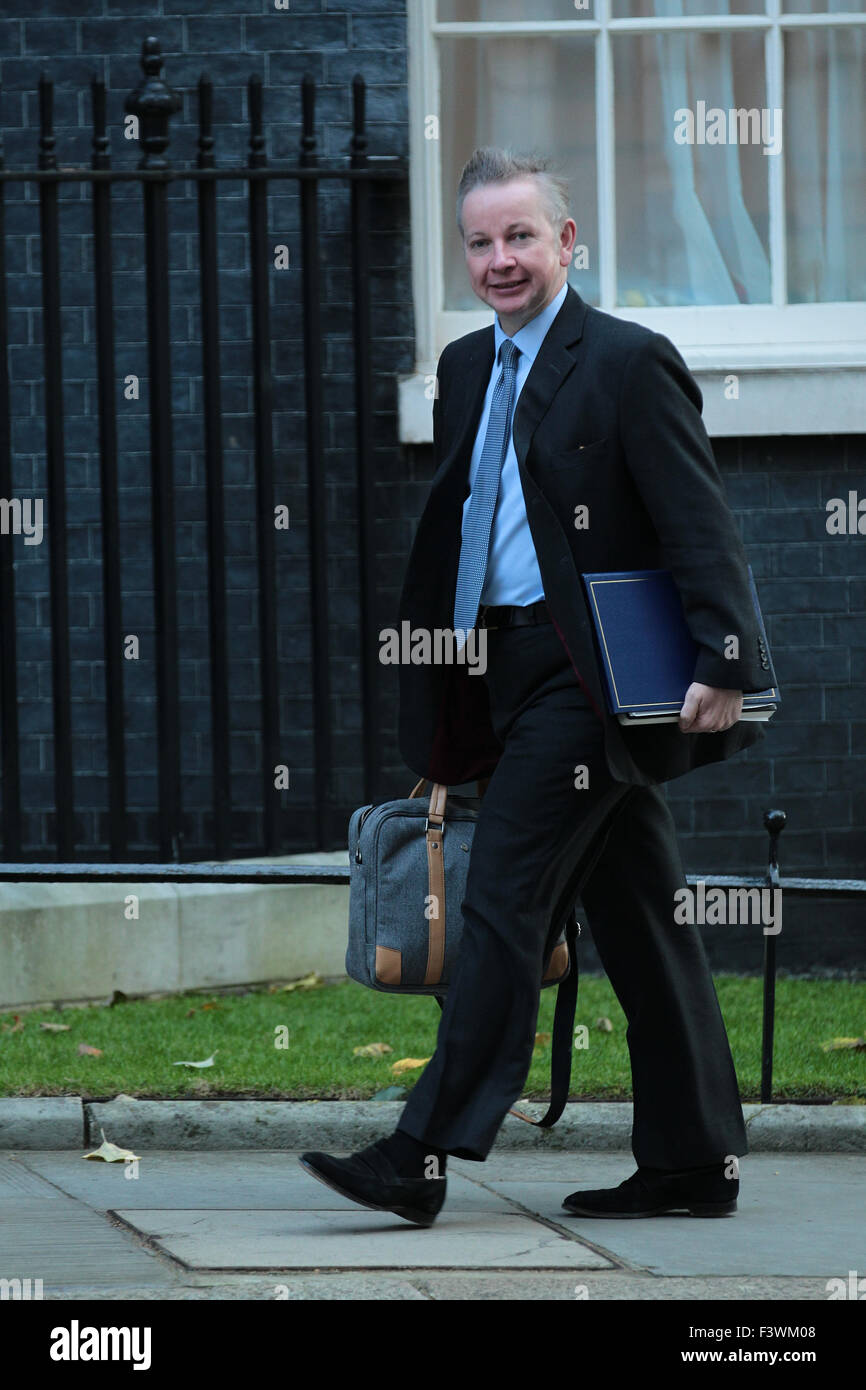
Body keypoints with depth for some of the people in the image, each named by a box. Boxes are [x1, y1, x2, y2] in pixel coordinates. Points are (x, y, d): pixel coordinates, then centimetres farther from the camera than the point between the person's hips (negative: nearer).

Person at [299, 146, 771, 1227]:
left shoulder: (629, 363, -8)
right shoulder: (467, 368, 16)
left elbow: (699, 527, -13)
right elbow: (451, 528, 20)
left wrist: (725, 663, -23)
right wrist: (434, 704, 16)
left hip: (582, 681, -8)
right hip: (515, 677, 8)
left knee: (504, 909, -11)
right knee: (638, 925, 11)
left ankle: (423, 1159, -12)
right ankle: (692, 1162, 16)